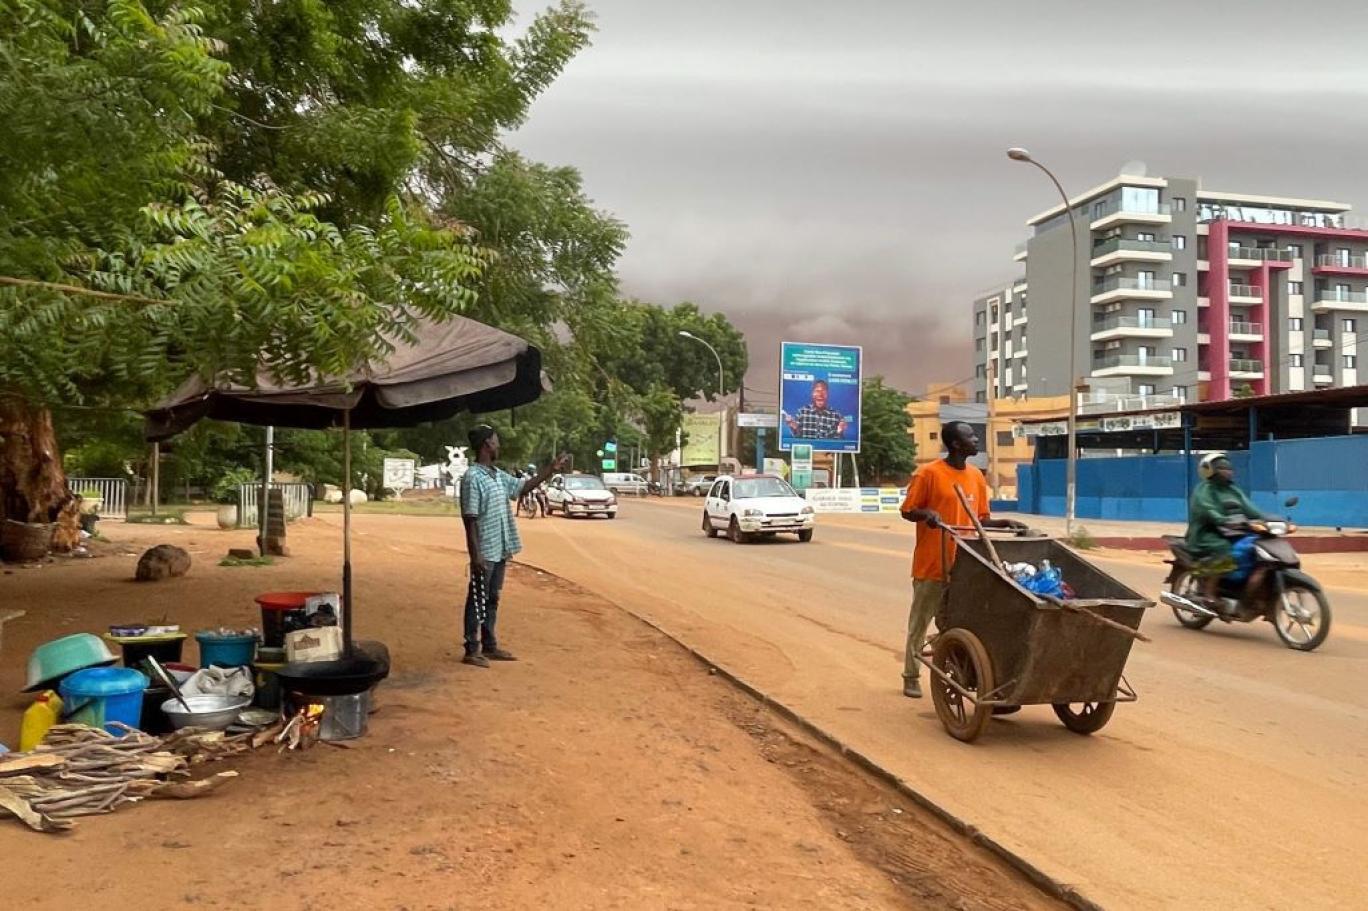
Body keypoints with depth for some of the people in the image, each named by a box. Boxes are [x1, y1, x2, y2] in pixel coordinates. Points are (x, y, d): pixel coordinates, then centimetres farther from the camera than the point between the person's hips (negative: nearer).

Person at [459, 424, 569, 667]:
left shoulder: (498, 475, 10)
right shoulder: (472, 478, -16)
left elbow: (523, 486, 23)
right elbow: (470, 519, -19)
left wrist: (551, 469, 17)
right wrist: (475, 554, -21)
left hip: (500, 551, 9)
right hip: (484, 553, -9)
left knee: (492, 600, 15)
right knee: (478, 601, 0)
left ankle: (489, 646, 25)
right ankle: (472, 650, 9)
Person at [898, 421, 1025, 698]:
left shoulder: (976, 476, 9)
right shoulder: (929, 473, -9)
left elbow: (981, 519, 15)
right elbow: (907, 511, -6)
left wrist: (1005, 524, -3)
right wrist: (927, 514, -25)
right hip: (931, 564, -5)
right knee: (920, 621, 7)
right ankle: (911, 676, 18)